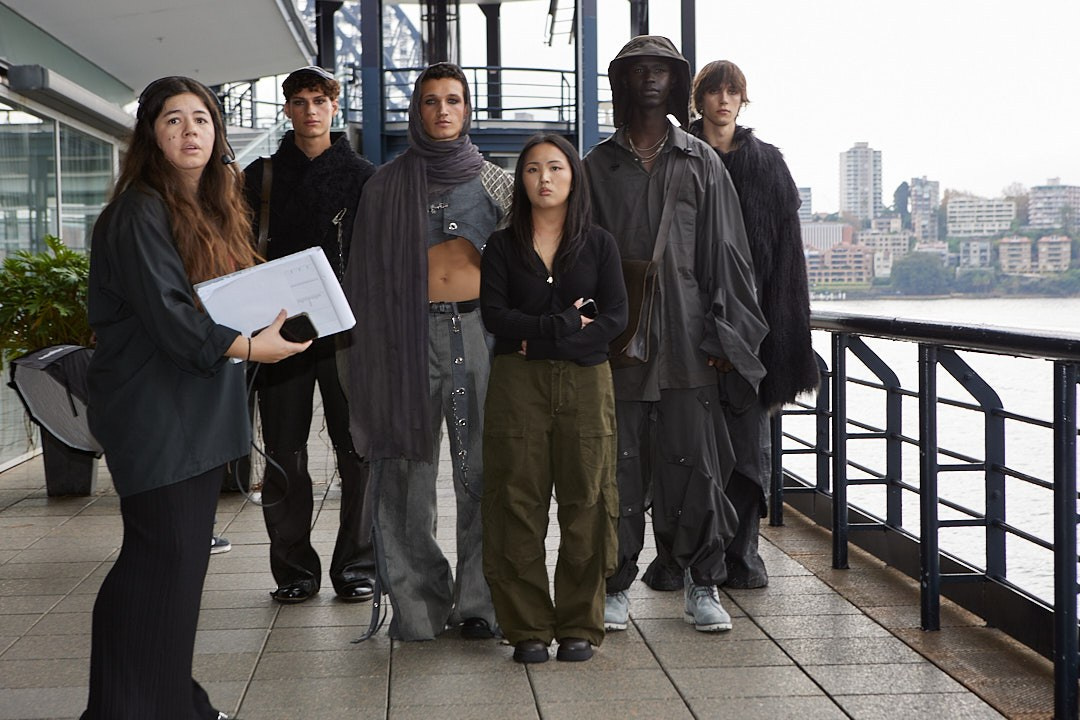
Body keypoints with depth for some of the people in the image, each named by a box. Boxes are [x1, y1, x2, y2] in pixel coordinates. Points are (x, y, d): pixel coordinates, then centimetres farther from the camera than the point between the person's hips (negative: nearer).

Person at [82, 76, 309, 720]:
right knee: (163, 558, -8)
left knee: (185, 557, 12)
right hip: (153, 412, -8)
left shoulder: (216, 209, 17)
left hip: (203, 410, 9)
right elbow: (164, 312, -20)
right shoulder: (140, 212, -11)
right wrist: (245, 347, -19)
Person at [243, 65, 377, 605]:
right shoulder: (261, 176, 12)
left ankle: (356, 566, 9)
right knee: (284, 455, 3)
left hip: (347, 328, -1)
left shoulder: (362, 176, 7)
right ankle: (294, 569, 12)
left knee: (358, 450, -1)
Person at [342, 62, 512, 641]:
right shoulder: (388, 185, 10)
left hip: (478, 327, 0)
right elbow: (369, 274, 10)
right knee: (408, 469, -1)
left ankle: (479, 601, 6)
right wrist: (368, 346, 4)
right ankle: (418, 605, 8)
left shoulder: (492, 181, 12)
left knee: (482, 467, -2)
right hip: (410, 335, 0)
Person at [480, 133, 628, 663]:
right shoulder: (502, 246, 9)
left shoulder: (598, 244, 8)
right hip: (517, 386, 0)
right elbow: (495, 316, -4)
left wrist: (540, 338, -10)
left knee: (584, 503, 0)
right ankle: (528, 628, 8)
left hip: (584, 383, 0)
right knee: (520, 504, -1)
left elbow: (615, 318, -3)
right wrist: (566, 324, -11)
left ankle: (579, 625, 10)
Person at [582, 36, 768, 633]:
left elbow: (725, 254, 7)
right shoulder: (597, 166, 11)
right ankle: (616, 584, 12)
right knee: (620, 466, 1)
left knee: (694, 463, -1)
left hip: (685, 342, 0)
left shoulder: (701, 163, 11)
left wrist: (724, 337, -1)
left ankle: (702, 583, 11)